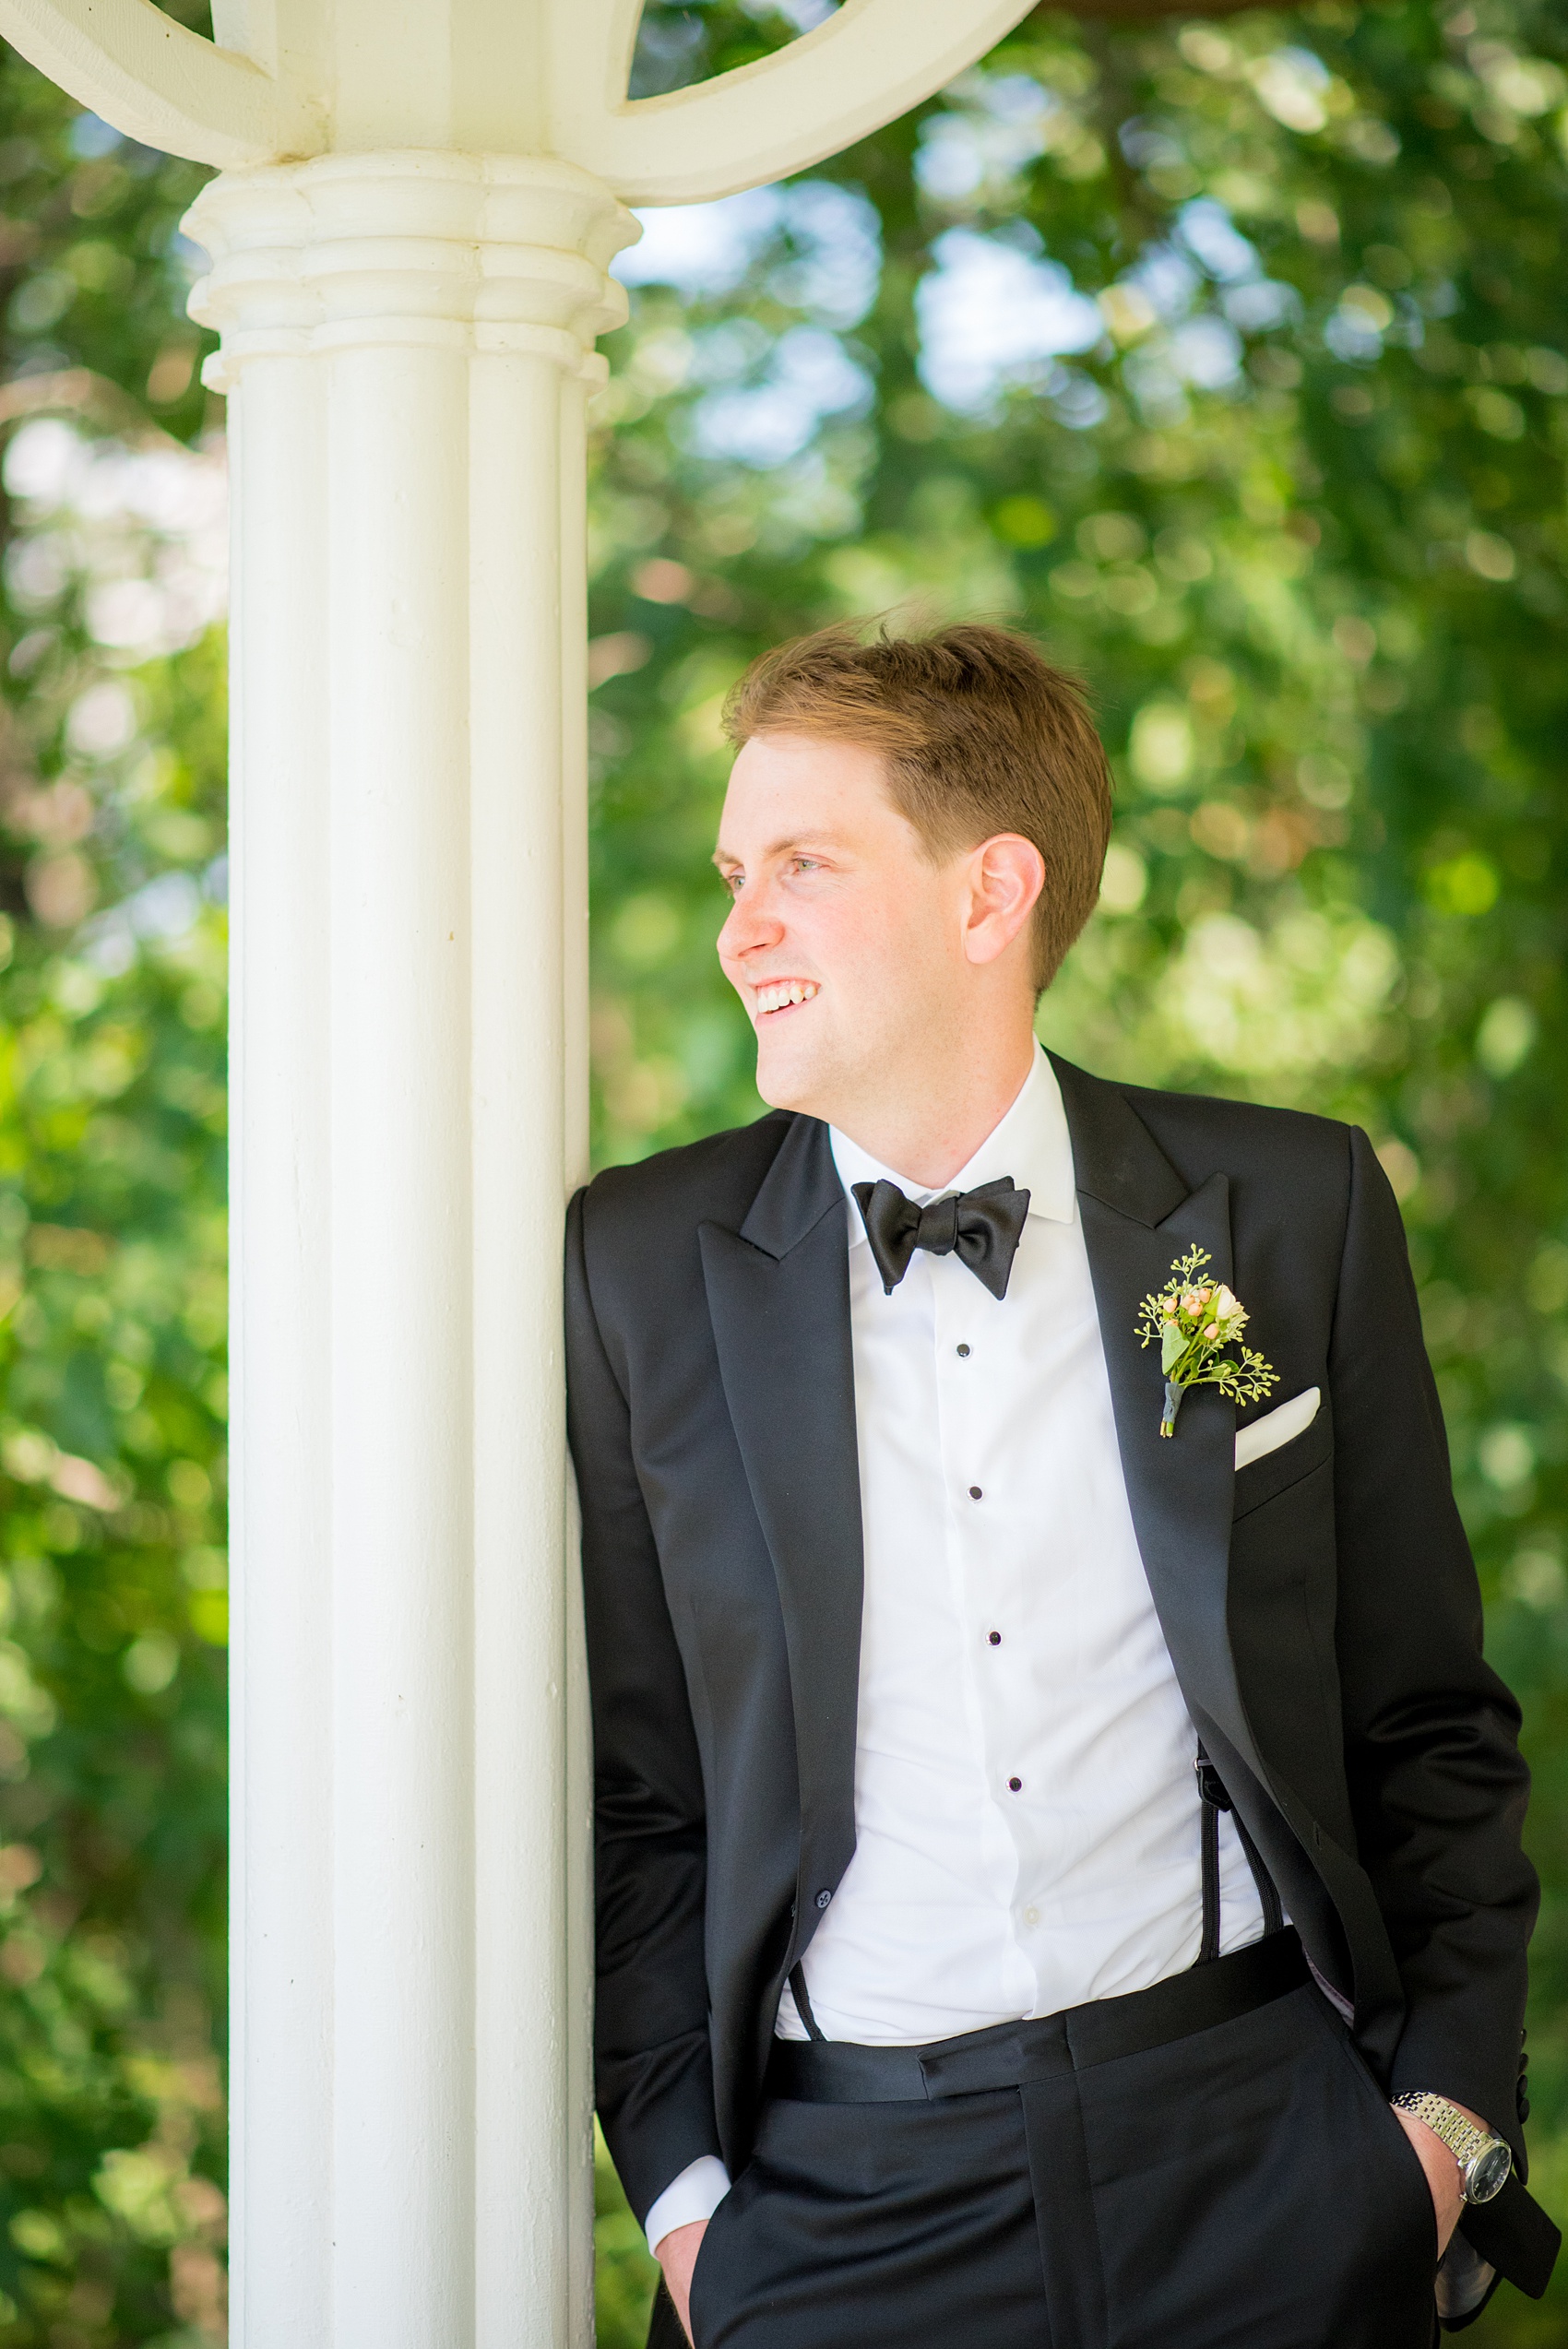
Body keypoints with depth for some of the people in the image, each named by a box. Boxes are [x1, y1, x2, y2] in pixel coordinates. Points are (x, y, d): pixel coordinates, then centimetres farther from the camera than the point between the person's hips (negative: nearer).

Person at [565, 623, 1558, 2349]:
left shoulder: (1292, 1210, 3)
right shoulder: (639, 1263, 3)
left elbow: (1426, 1723, 7)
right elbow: (627, 1784, 6)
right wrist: (680, 2184, 0)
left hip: (1260, 2155, 0)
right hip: (840, 2202, 0)